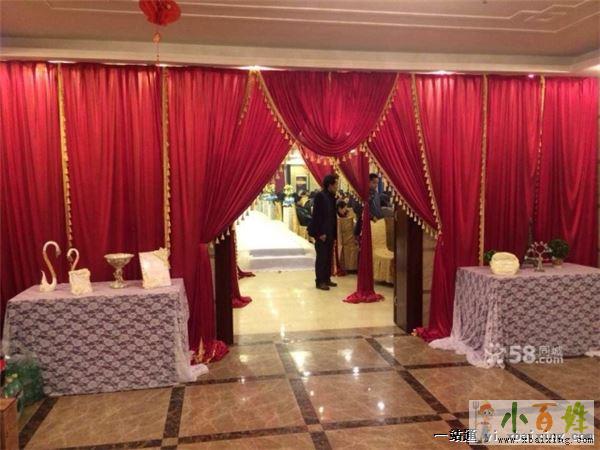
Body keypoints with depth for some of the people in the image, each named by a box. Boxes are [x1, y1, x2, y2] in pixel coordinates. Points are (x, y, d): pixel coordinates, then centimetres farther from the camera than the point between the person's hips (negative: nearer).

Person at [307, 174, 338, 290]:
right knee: (321, 257, -2)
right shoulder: (320, 196, -14)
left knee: (329, 257, 12)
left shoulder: (332, 197, 10)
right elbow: (316, 215, -16)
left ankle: (327, 279, 22)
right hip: (322, 233, -8)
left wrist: (334, 232, 8)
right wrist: (320, 233, -18)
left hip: (330, 232, 8)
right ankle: (319, 281, 6)